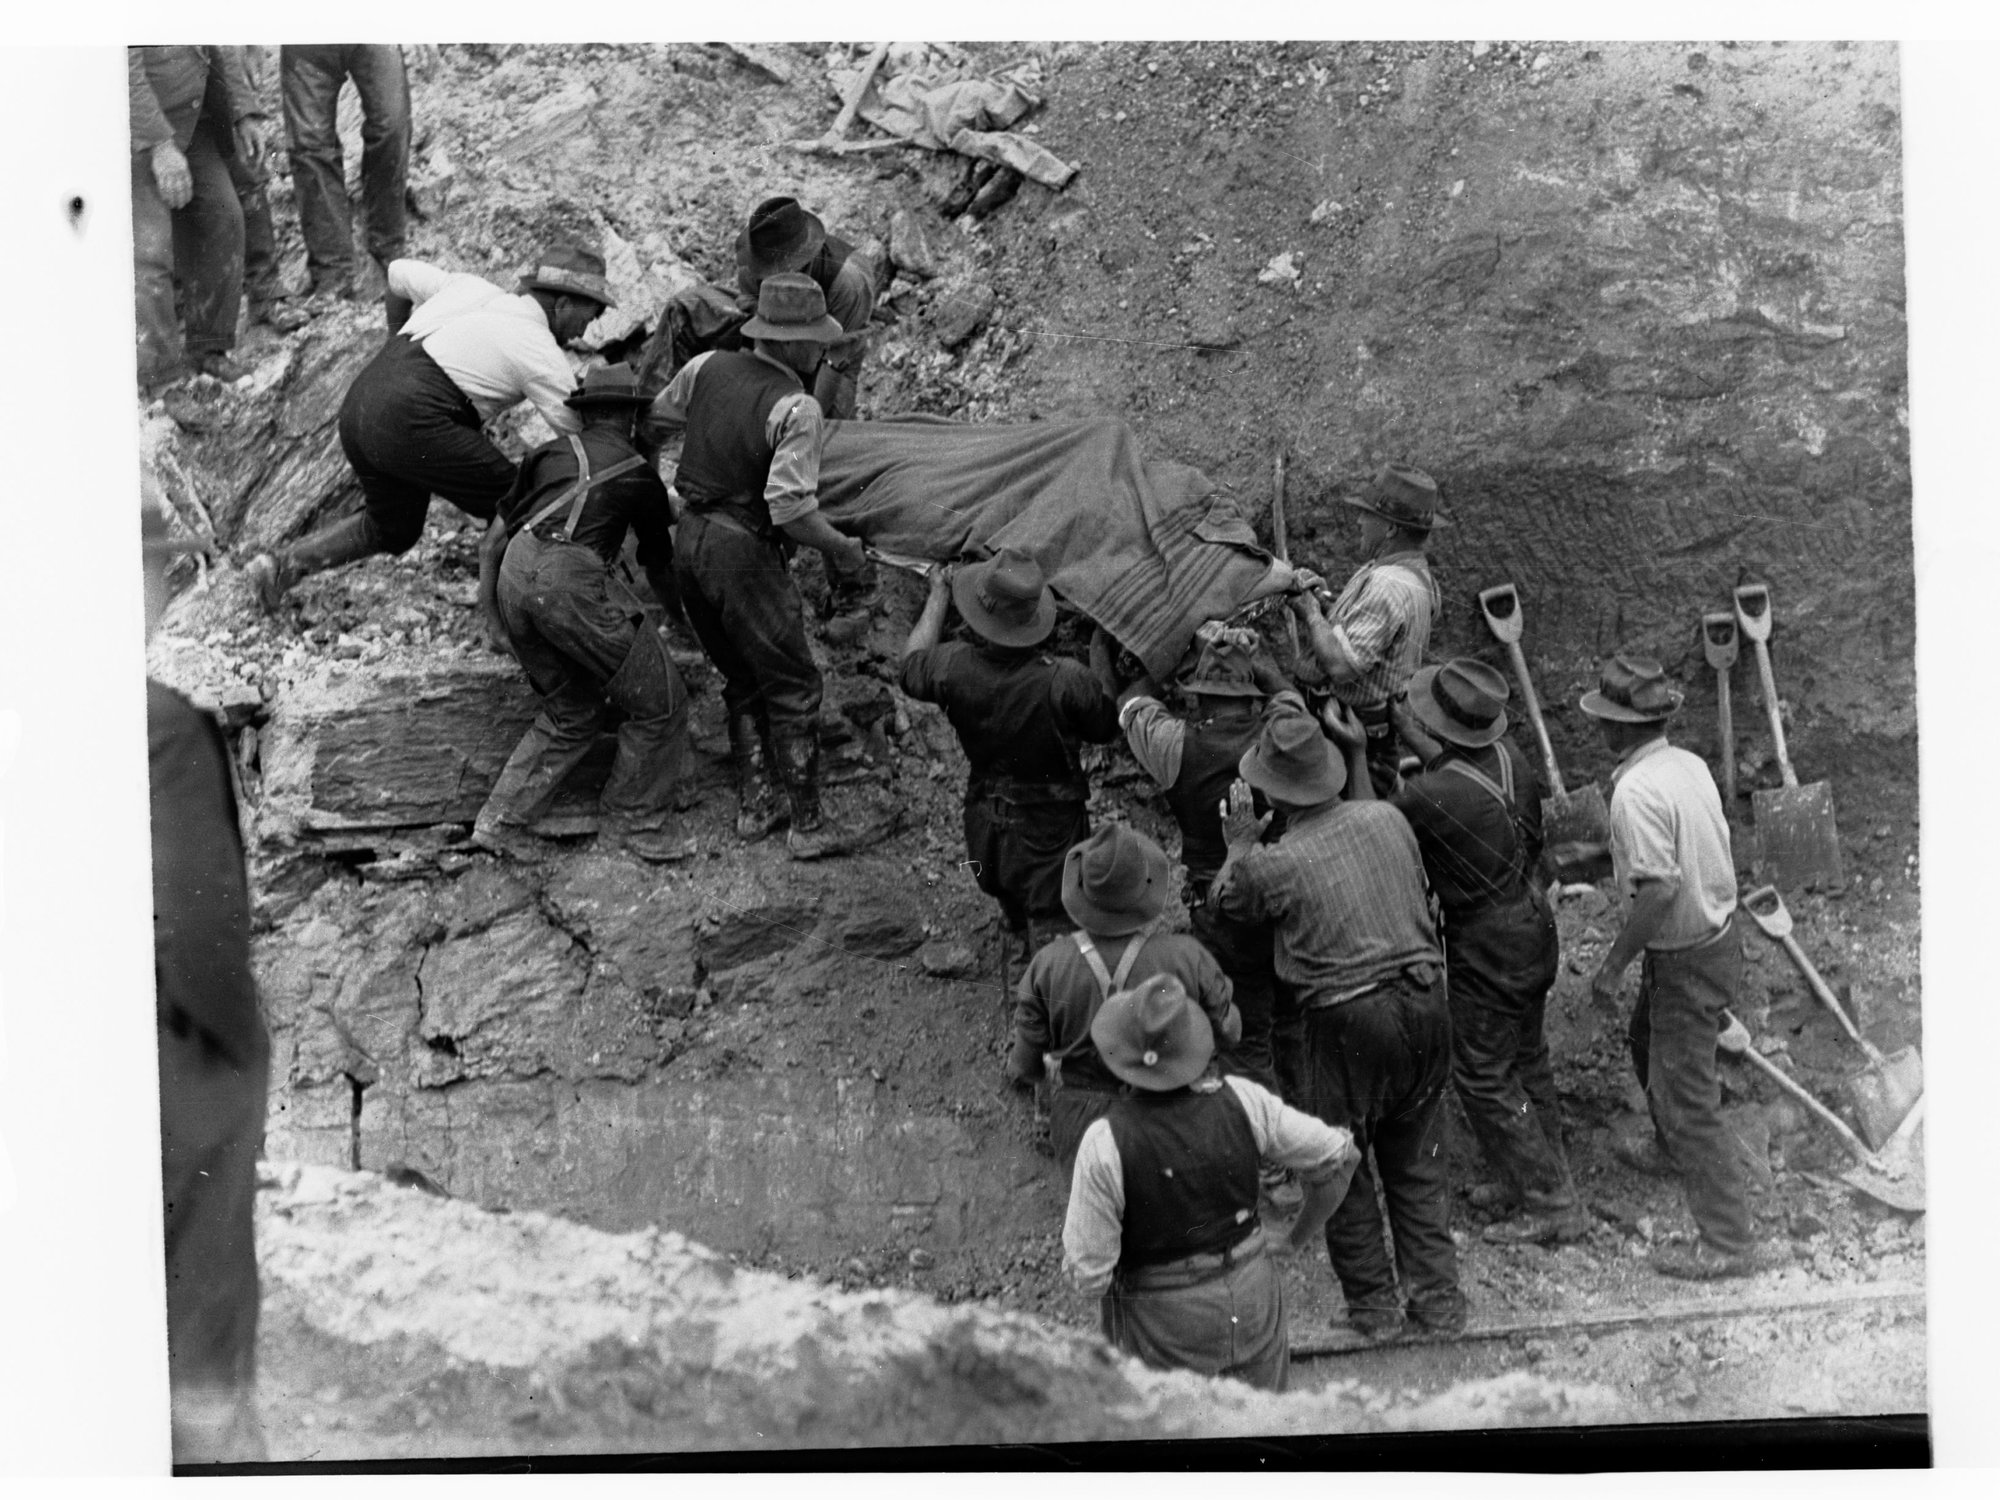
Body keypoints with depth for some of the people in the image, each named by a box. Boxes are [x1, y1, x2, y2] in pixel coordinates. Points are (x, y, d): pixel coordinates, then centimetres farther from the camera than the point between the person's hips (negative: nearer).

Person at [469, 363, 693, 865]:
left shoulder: (551, 451, 26)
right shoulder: (640, 474, 18)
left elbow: (495, 536, 26)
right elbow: (660, 565, 32)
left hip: (512, 579, 6)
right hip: (570, 578, -6)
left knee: (572, 711, 20)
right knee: (658, 704, 7)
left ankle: (502, 821, 16)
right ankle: (633, 823, 14)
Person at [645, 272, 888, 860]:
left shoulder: (706, 368, 1)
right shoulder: (796, 409, -19)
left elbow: (652, 423, 16)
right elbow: (791, 507, -24)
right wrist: (840, 548, -8)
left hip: (690, 541, 8)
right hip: (743, 552, -8)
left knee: (743, 680, 21)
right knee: (794, 685, 4)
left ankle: (752, 807, 25)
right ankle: (808, 826, 9)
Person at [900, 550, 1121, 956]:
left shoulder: (954, 667, -23)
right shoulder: (1065, 680, -31)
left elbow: (911, 666, 3)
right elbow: (1106, 729, -11)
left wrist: (939, 596, 13)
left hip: (985, 824, 4)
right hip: (1050, 827, -4)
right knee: (1052, 937, 11)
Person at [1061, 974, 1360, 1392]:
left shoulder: (1105, 1142, -20)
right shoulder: (1239, 1100, -11)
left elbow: (1087, 1273, -16)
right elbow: (1338, 1157, -1)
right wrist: (1302, 1233, 14)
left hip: (1163, 1322, -3)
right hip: (1253, 1299, 3)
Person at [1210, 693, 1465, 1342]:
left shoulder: (1274, 864, -13)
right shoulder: (1386, 818, 0)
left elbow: (1225, 899, 9)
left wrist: (1237, 845, 27)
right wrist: (1360, 759, 26)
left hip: (1348, 1020, -5)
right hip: (1424, 1002, 5)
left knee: (1343, 1167, 13)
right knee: (1419, 1162, 18)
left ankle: (1374, 1306, 21)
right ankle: (1437, 1299, 23)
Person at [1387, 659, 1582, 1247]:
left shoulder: (1432, 796, -29)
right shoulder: (1506, 752, -6)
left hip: (1487, 945, -9)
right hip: (1533, 923, 9)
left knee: (1482, 1074, 4)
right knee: (1525, 1056, 22)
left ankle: (1552, 1204, 10)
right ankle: (1540, 1174, 37)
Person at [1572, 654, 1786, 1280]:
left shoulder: (1637, 791, -27)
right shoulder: (1689, 763, 1)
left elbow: (1660, 889, -30)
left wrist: (1613, 963, -20)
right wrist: (1602, 852, 24)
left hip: (1685, 958, -10)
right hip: (1718, 931, 10)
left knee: (1687, 1095, -1)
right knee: (1647, 1042, 31)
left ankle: (1729, 1241, 7)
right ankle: (1675, 1151, 54)